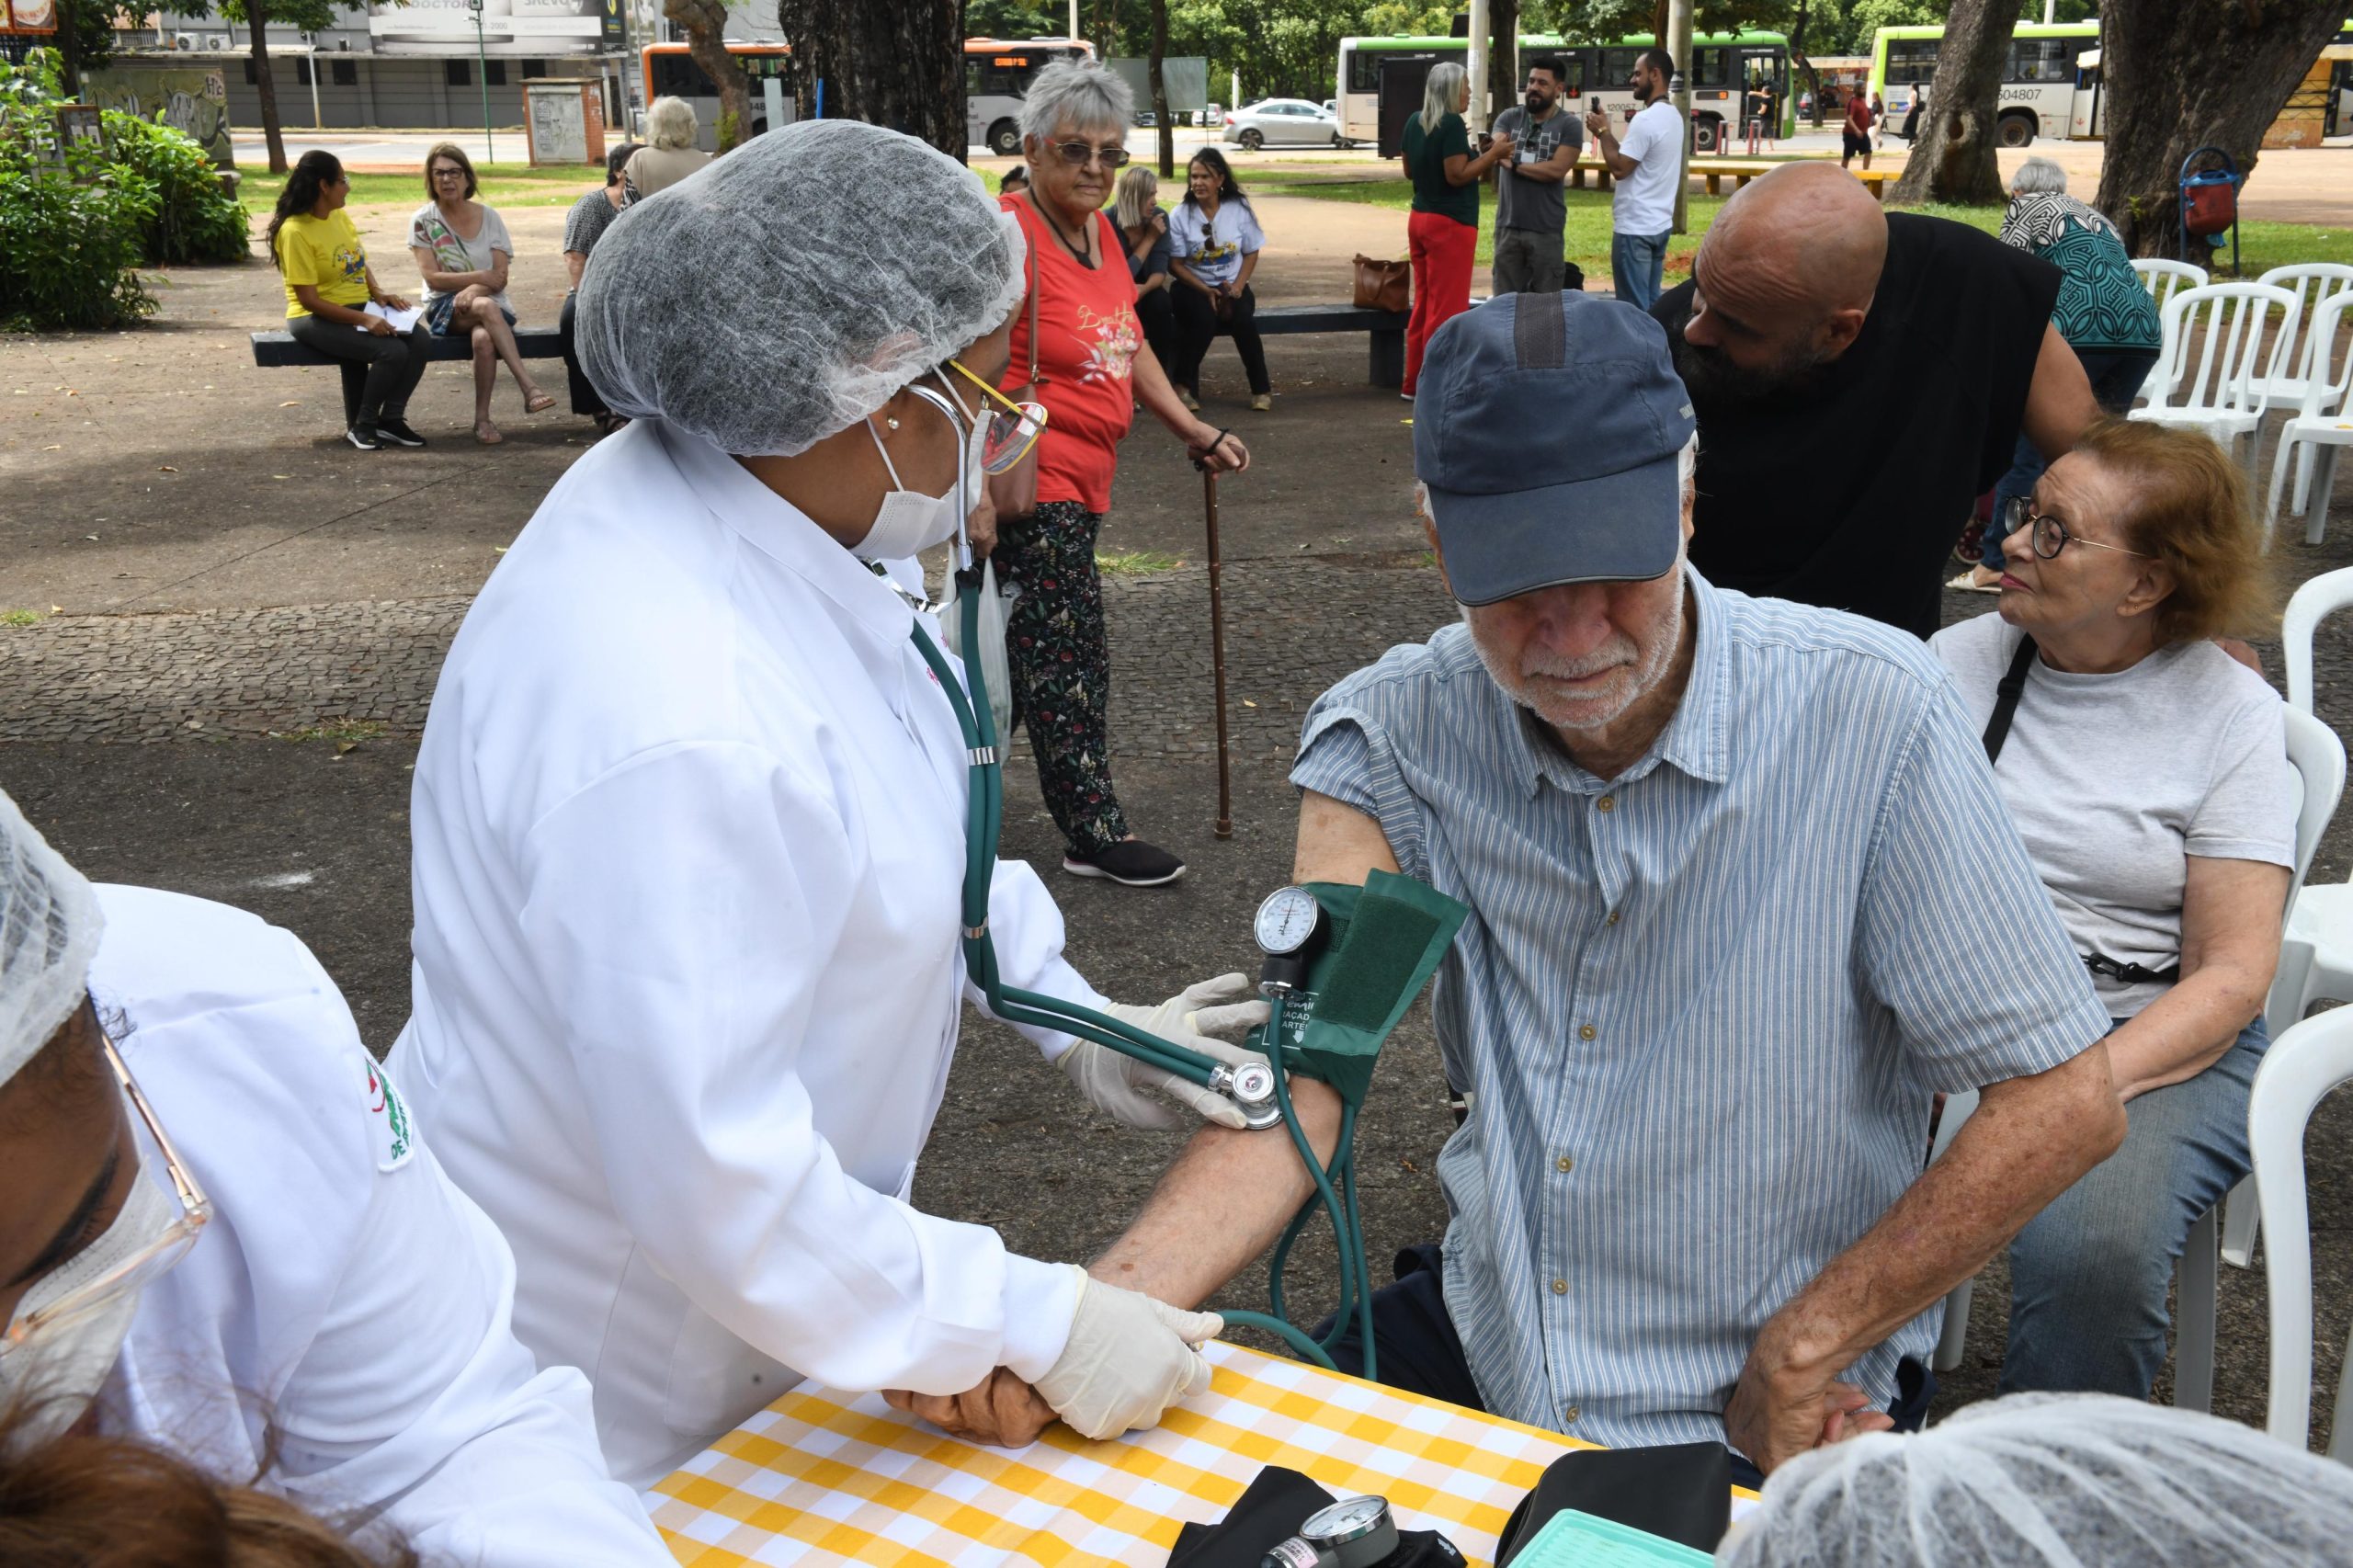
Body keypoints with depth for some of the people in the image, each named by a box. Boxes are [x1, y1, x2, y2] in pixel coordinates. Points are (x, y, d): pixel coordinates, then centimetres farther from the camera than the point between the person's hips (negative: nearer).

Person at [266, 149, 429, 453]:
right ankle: (361, 426, -9)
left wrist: (378, 293, -2)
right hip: (317, 319, -7)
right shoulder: (295, 232, -16)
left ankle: (391, 419, -7)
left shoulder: (340, 216, 8)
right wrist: (364, 319, -26)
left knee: (417, 340, -19)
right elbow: (309, 300, -19)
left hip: (362, 309, 7)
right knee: (392, 351, -28)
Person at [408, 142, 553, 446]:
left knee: (484, 338, -36)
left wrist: (472, 290, -20)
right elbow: (432, 277, -7)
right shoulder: (423, 220, 2)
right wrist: (481, 277, -15)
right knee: (486, 306, -36)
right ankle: (528, 387, -45)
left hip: (490, 304, 1)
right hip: (444, 308, -1)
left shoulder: (489, 217, 5)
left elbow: (500, 278, -1)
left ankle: (482, 419, -27)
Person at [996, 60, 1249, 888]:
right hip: (1033, 483, -9)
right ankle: (1093, 833, 5)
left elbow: (1129, 347, 21)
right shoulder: (1009, 234, -16)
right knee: (1067, 655, -4)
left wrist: (1197, 432, 16)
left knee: (1024, 651, 16)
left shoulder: (1101, 231, 12)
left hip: (1079, 480, 9)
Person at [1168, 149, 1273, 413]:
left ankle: (1261, 388, -14)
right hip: (1193, 286, -1)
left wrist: (1238, 286, -10)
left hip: (1231, 285, 2)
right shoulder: (1180, 215, -6)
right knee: (1205, 318, -33)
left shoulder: (1239, 209, 0)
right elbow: (1175, 264, -6)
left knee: (1243, 318, -29)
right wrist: (1207, 291, -16)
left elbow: (1251, 253, 6)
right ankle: (1185, 385, -16)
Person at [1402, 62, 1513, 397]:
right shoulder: (1452, 124, -17)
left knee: (1424, 304, 15)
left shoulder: (1415, 121, 8)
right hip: (1451, 224, -9)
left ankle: (1415, 382, 19)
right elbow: (1457, 175, -21)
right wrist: (1493, 153, -13)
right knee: (1446, 309, -2)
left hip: (1420, 219, 9)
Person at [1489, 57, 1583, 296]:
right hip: (1508, 225, 3)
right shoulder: (1509, 117, 7)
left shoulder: (1569, 125, -3)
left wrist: (1514, 165, -8)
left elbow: (1556, 169, -13)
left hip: (1546, 229, -3)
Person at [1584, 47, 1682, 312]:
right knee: (1651, 303, 13)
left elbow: (1620, 167, -17)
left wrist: (1603, 132, -5)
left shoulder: (1646, 119, -17)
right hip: (1660, 224, 10)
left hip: (1635, 228, -10)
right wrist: (1607, 134, 12)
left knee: (1634, 308, -5)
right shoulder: (1674, 116, 13)